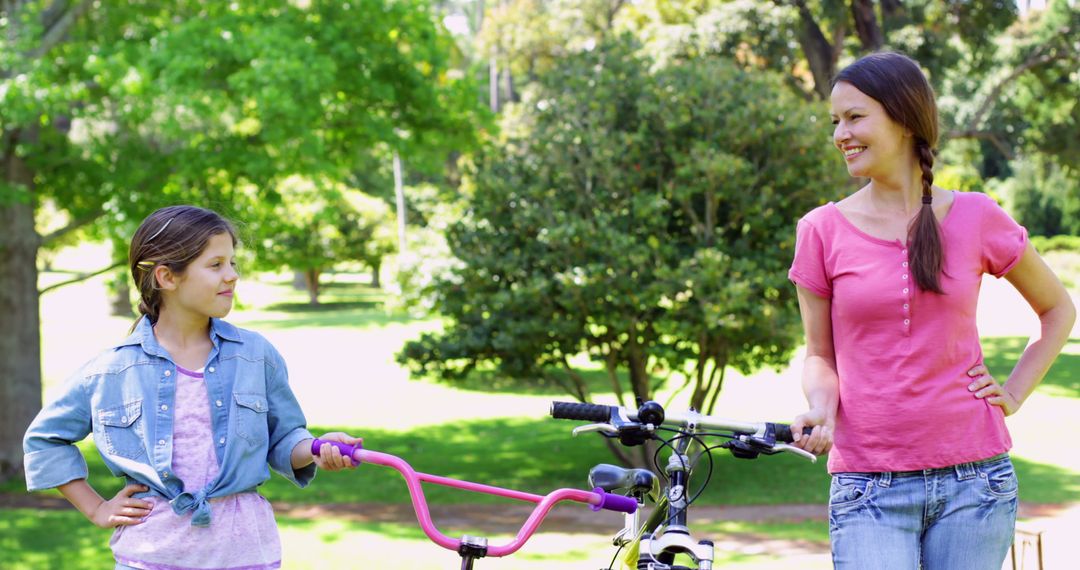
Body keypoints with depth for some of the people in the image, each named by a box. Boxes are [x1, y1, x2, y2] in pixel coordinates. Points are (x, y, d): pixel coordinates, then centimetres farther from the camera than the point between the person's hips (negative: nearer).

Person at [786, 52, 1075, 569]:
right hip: (869, 487, -1)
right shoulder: (822, 231, 1)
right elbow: (819, 353, 8)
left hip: (972, 480, 1)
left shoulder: (976, 218, 2)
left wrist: (1014, 392, 6)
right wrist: (821, 409, -12)